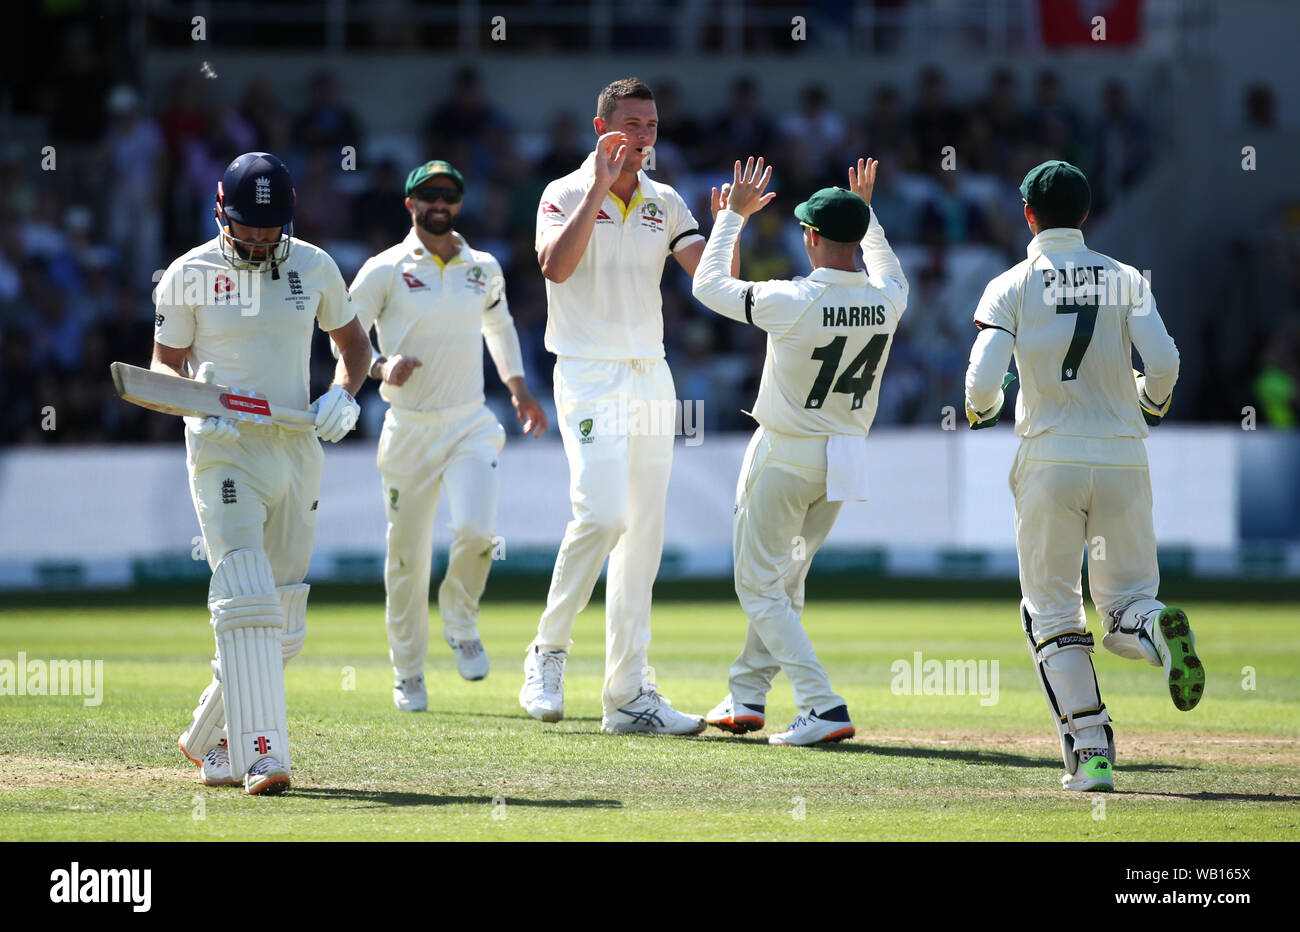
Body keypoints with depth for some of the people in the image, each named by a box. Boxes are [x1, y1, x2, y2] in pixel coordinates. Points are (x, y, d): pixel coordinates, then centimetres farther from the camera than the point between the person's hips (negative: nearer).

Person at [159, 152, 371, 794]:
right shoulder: (189, 275, -2)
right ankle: (262, 756, -26)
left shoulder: (314, 267, 7)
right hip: (224, 451, -4)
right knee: (247, 600, -20)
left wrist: (344, 393, -1)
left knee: (283, 622, 8)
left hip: (297, 449, 5)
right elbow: (165, 362, 3)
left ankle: (209, 740, 26)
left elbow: (352, 341, 19)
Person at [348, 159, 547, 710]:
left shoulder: (484, 269, 10)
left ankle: (460, 624, 7)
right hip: (408, 430, -2)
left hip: (470, 426, 2)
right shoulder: (384, 271, -2)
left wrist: (518, 387, 25)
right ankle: (408, 674, 18)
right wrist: (381, 366, -23)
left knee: (477, 530, -21)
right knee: (407, 555, 2)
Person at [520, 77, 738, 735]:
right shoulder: (567, 194, -3)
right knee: (602, 513, -23)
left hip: (651, 378, 6)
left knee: (644, 534, 3)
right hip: (589, 377, -6)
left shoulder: (665, 205, 11)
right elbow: (556, 266, -22)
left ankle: (628, 694, 6)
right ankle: (548, 651, -4)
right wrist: (601, 186, -23)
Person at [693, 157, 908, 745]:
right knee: (783, 579, 22)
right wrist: (866, 211, 27)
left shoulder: (791, 302, -23)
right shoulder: (886, 301, -8)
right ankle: (747, 697, 30)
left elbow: (708, 285, -8)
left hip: (784, 458, -6)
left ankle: (824, 707, -13)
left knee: (759, 585, 1)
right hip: (846, 461, 6)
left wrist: (734, 215, 3)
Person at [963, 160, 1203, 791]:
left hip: (1049, 459, -2)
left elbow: (983, 379, -11)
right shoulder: (1125, 280, 6)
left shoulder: (1011, 287, 0)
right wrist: (1152, 401, 16)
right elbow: (1164, 362, -7)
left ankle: (1091, 752, -4)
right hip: (1122, 456, 2)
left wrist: (981, 409, 13)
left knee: (1052, 614, 8)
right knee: (1124, 601, 11)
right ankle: (1156, 627, -27)